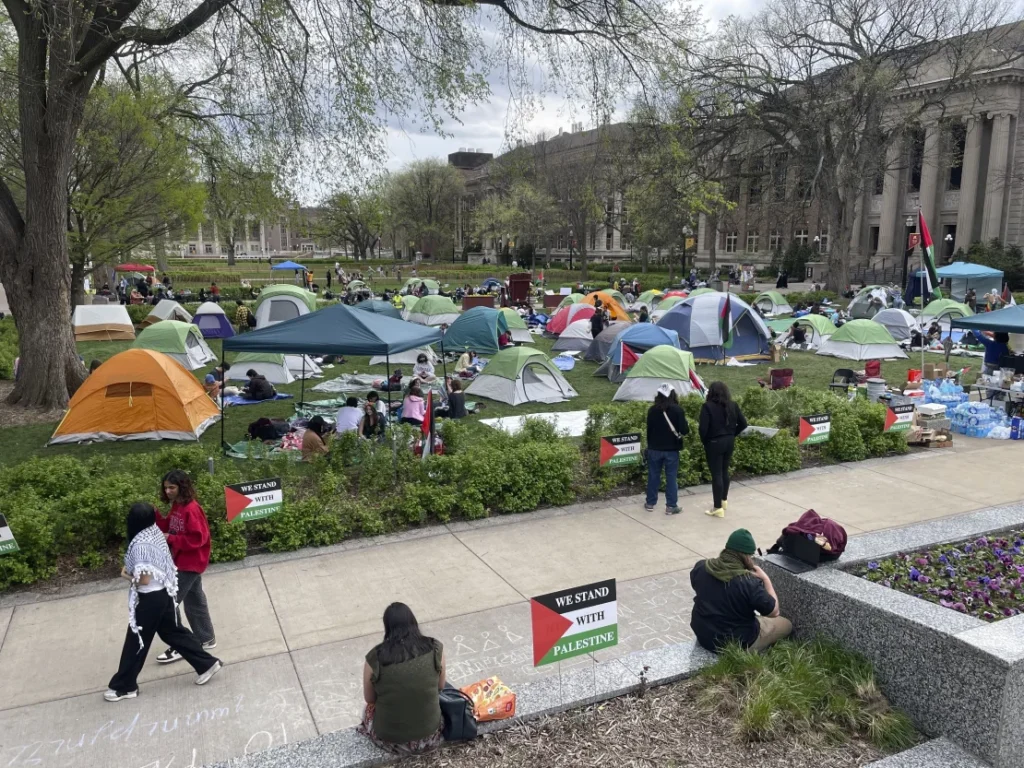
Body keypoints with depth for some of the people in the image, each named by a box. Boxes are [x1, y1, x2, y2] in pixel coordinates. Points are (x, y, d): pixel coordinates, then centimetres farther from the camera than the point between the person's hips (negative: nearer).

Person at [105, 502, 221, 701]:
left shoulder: (140, 544, -24)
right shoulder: (156, 534, 1)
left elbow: (143, 579, -24)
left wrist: (127, 575, -7)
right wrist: (133, 570, 7)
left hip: (150, 598, -8)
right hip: (163, 593, 8)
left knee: (136, 641, 8)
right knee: (173, 632, 18)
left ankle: (124, 686, 25)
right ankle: (207, 663, 22)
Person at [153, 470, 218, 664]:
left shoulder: (192, 509, -23)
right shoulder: (176, 506, 6)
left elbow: (198, 539, -24)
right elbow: (170, 528, 9)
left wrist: (171, 539, -25)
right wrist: (155, 516, -5)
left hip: (190, 563, -10)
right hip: (182, 561, 10)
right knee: (194, 602, 19)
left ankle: (178, 647, 5)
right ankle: (206, 639, 32)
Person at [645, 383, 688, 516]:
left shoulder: (652, 410, -4)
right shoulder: (677, 410, -11)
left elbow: (649, 429, 3)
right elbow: (684, 430, -14)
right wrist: (686, 427, 9)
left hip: (654, 448, 2)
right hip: (671, 449, -2)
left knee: (653, 476, 12)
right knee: (671, 477, 6)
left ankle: (650, 503, 20)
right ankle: (671, 506, 9)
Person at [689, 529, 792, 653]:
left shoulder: (701, 567, -10)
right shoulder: (749, 582, -26)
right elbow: (774, 612, -13)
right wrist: (766, 579, -6)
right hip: (735, 644, -6)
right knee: (786, 624, 15)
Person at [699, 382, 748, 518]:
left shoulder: (707, 406, -15)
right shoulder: (733, 405, 2)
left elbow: (703, 428, -19)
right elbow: (743, 424, 4)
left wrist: (704, 441, -2)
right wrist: (732, 434, 13)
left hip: (714, 443, -6)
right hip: (729, 442, 6)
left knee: (716, 474, -1)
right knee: (725, 471, 21)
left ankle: (718, 508, 4)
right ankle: (724, 500, 35)